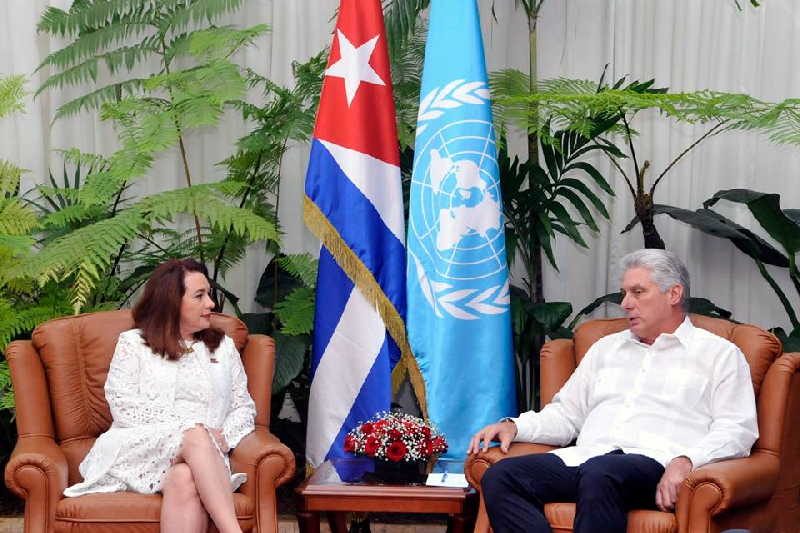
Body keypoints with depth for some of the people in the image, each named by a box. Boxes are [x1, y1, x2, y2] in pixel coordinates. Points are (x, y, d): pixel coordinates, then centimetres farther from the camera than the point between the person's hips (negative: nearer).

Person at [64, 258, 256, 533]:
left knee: (185, 479, -37)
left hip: (205, 455, 2)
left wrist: (224, 437, -5)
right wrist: (190, 427, -11)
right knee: (195, 436, -36)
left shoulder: (223, 346, 24)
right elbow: (124, 407, -1)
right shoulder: (132, 343, 13)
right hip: (141, 447, -2)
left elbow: (244, 407, 19)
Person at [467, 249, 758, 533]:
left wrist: (686, 461, -18)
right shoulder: (606, 348, 30)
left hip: (654, 463, -5)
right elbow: (566, 414, 29)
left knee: (600, 475, -41)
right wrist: (515, 426, 10)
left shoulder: (719, 354, 13)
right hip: (584, 457, 5)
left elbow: (736, 429, 1)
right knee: (500, 477, -23)